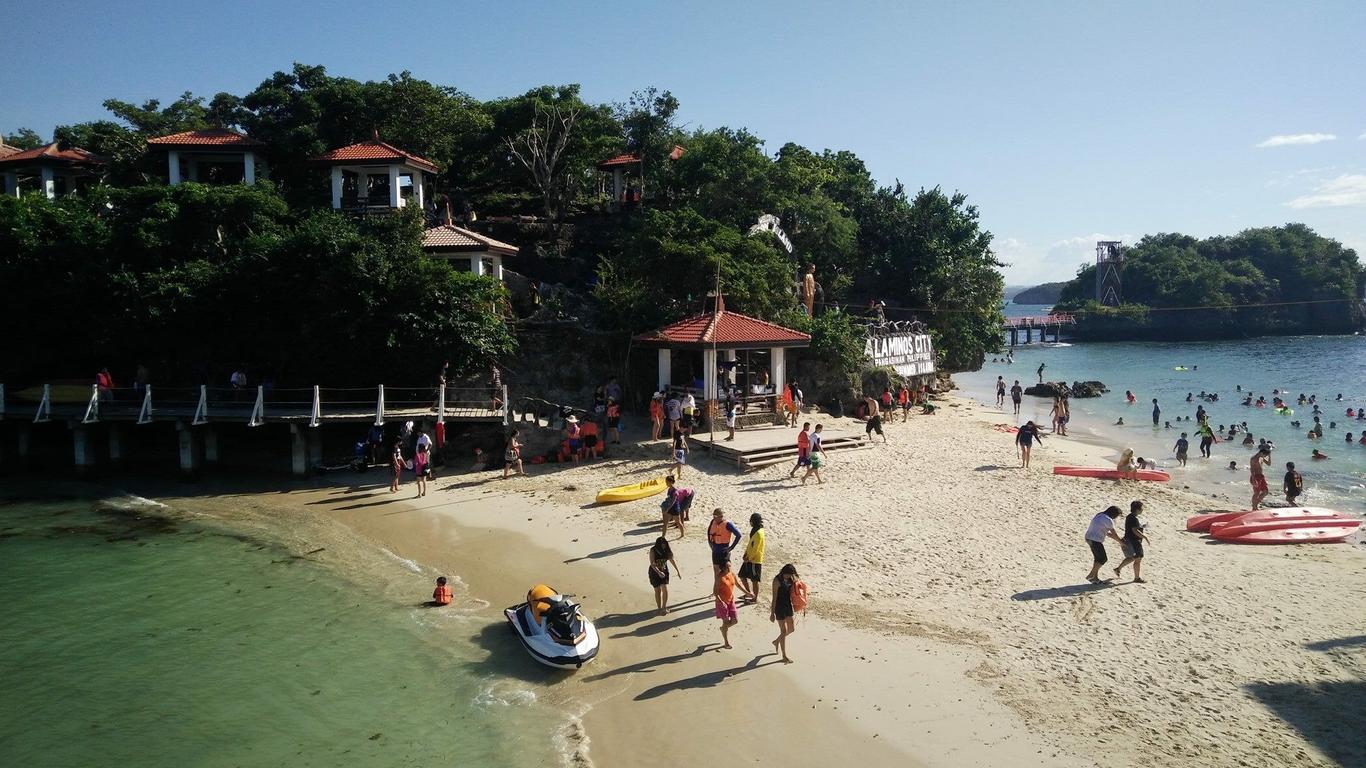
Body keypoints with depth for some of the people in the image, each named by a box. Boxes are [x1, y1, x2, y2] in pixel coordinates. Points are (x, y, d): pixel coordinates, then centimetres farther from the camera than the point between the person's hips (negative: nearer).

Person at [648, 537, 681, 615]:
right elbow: (652, 563, -25)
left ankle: (664, 607, 11)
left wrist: (678, 571, 2)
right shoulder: (653, 550, -20)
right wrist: (659, 572, -38)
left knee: (665, 589, -7)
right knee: (658, 590, 4)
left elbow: (672, 560, 2)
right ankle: (659, 608, 20)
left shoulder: (667, 550, -10)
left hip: (664, 571, 2)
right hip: (654, 572, -2)